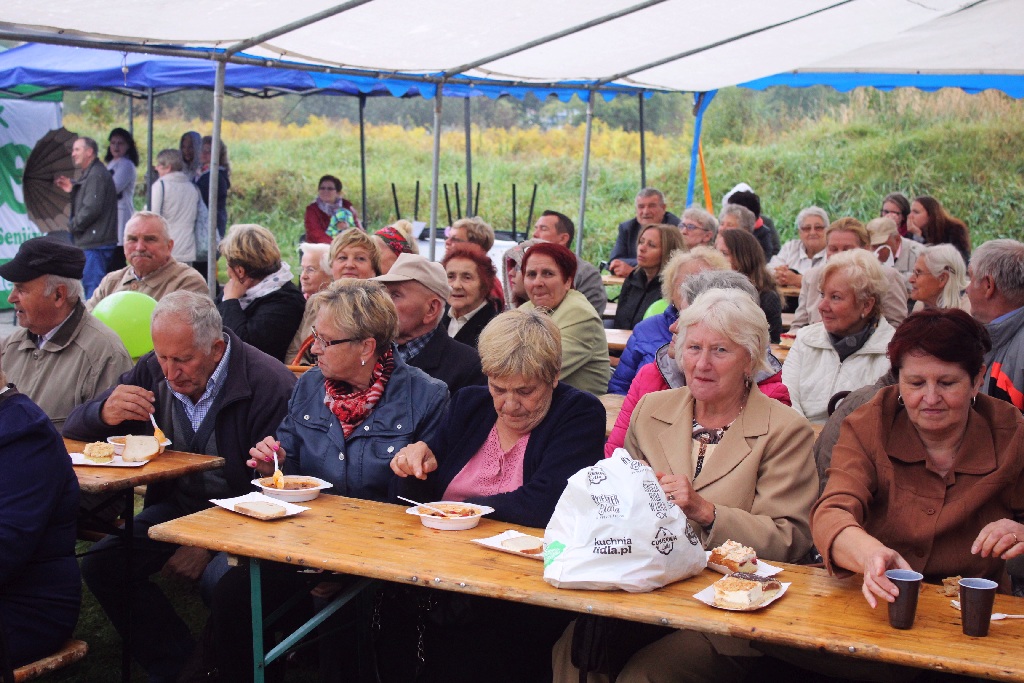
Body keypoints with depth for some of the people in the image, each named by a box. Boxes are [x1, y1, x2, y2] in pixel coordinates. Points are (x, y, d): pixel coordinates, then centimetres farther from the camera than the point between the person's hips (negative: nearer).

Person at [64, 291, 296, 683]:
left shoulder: (270, 384, -20)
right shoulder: (153, 371, 0)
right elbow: (74, 429, 6)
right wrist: (104, 413, -19)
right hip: (177, 506, 6)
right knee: (102, 566, -13)